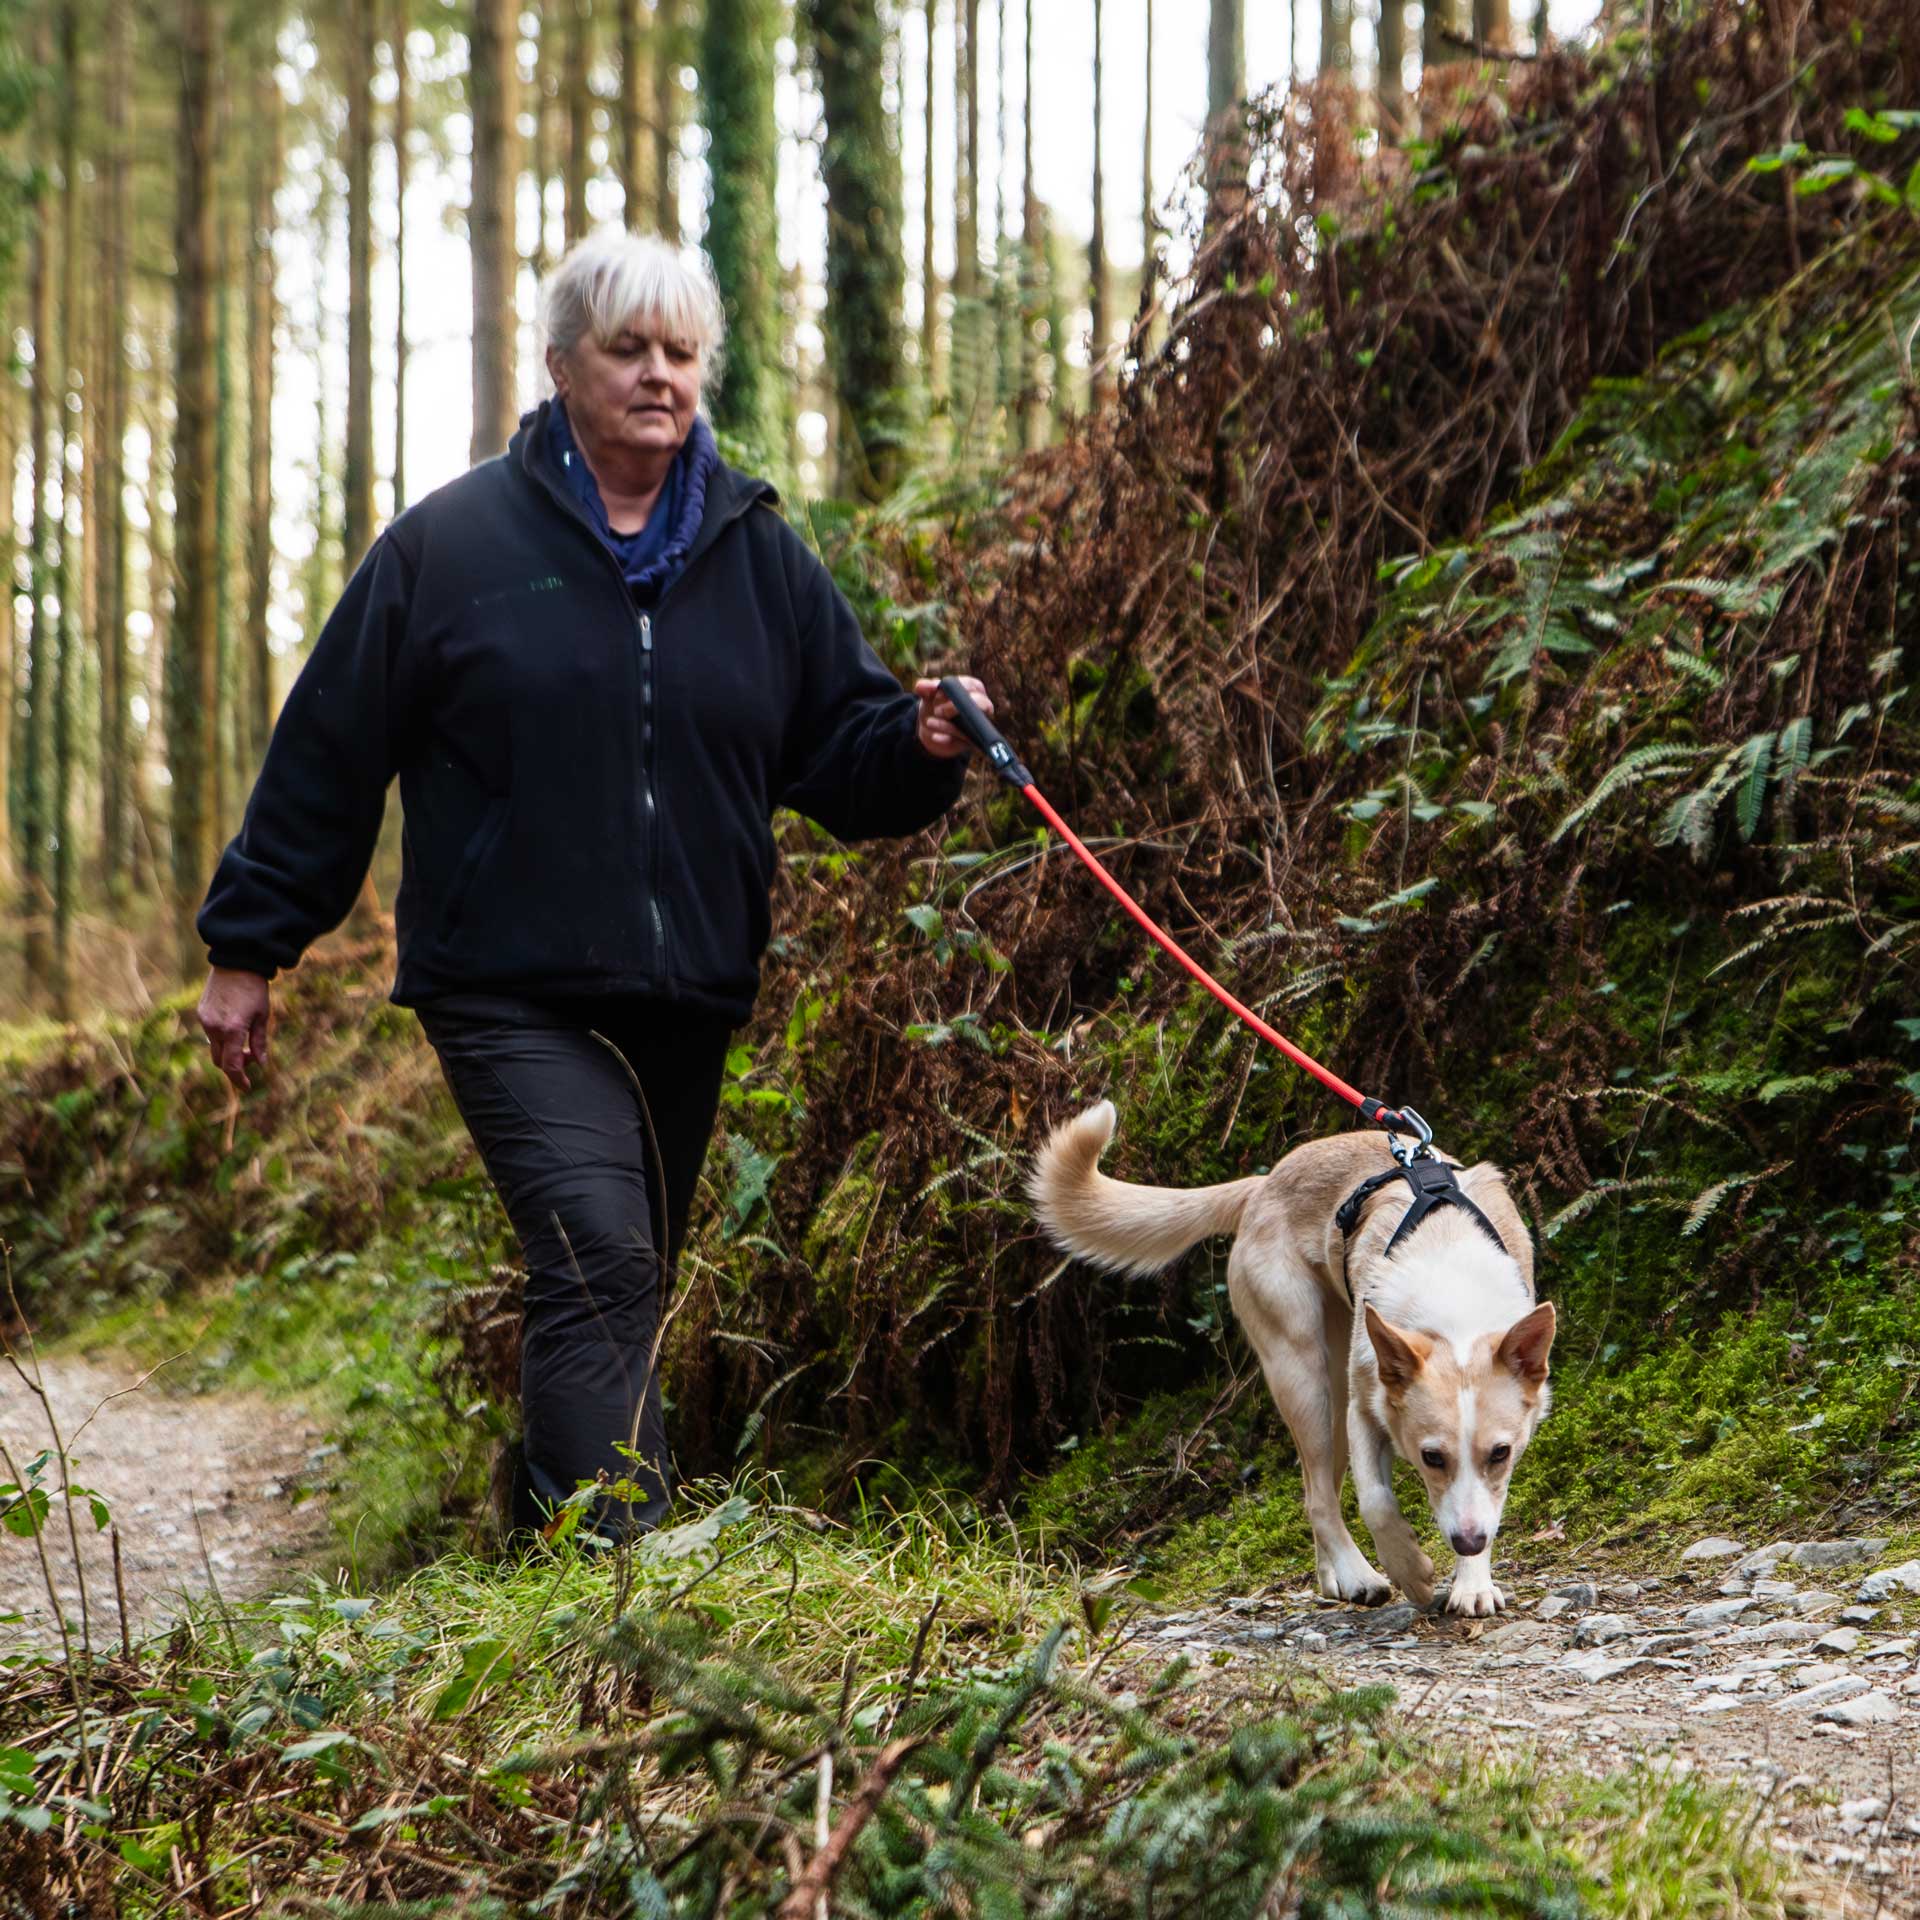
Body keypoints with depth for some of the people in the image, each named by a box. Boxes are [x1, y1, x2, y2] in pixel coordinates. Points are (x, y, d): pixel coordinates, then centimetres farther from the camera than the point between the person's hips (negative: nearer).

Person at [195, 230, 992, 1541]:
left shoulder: (760, 557, 10)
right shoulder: (454, 544, 0)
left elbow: (842, 748, 12)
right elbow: (328, 752, 2)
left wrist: (919, 746, -12)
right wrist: (248, 947, 4)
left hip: (686, 1000, 5)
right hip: (511, 991, -5)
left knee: (621, 1293, 13)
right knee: (599, 1260, -20)